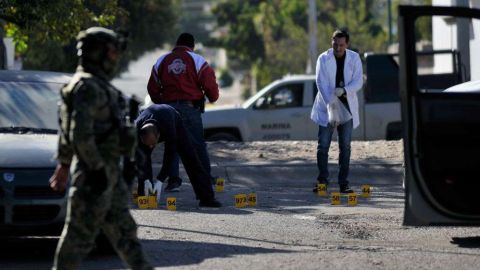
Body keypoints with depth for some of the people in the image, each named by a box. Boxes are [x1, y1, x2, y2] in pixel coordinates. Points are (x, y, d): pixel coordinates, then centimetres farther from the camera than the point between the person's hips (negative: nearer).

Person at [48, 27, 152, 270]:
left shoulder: (96, 86, 17)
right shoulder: (87, 87, -16)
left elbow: (67, 132, 23)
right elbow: (81, 133, -24)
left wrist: (64, 164, 26)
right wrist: (97, 168, -23)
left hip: (109, 171, 10)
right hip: (95, 172, -10)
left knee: (123, 230, 12)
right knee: (80, 232, -5)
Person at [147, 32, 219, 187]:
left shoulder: (162, 61, 10)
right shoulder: (197, 61, -1)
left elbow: (152, 87, 12)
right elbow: (210, 84, -3)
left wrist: (160, 103, 26)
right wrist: (212, 98, 18)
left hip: (168, 107, 2)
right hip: (190, 107, -2)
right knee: (198, 144, 5)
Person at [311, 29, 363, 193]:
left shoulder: (354, 58, 1)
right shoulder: (324, 59, -4)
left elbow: (358, 81, -4)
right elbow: (321, 83, -11)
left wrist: (344, 90, -24)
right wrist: (331, 105, -22)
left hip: (347, 105, 1)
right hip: (327, 106, -1)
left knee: (345, 146, 1)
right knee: (323, 145, -5)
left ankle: (343, 183, 4)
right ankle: (322, 181, 1)